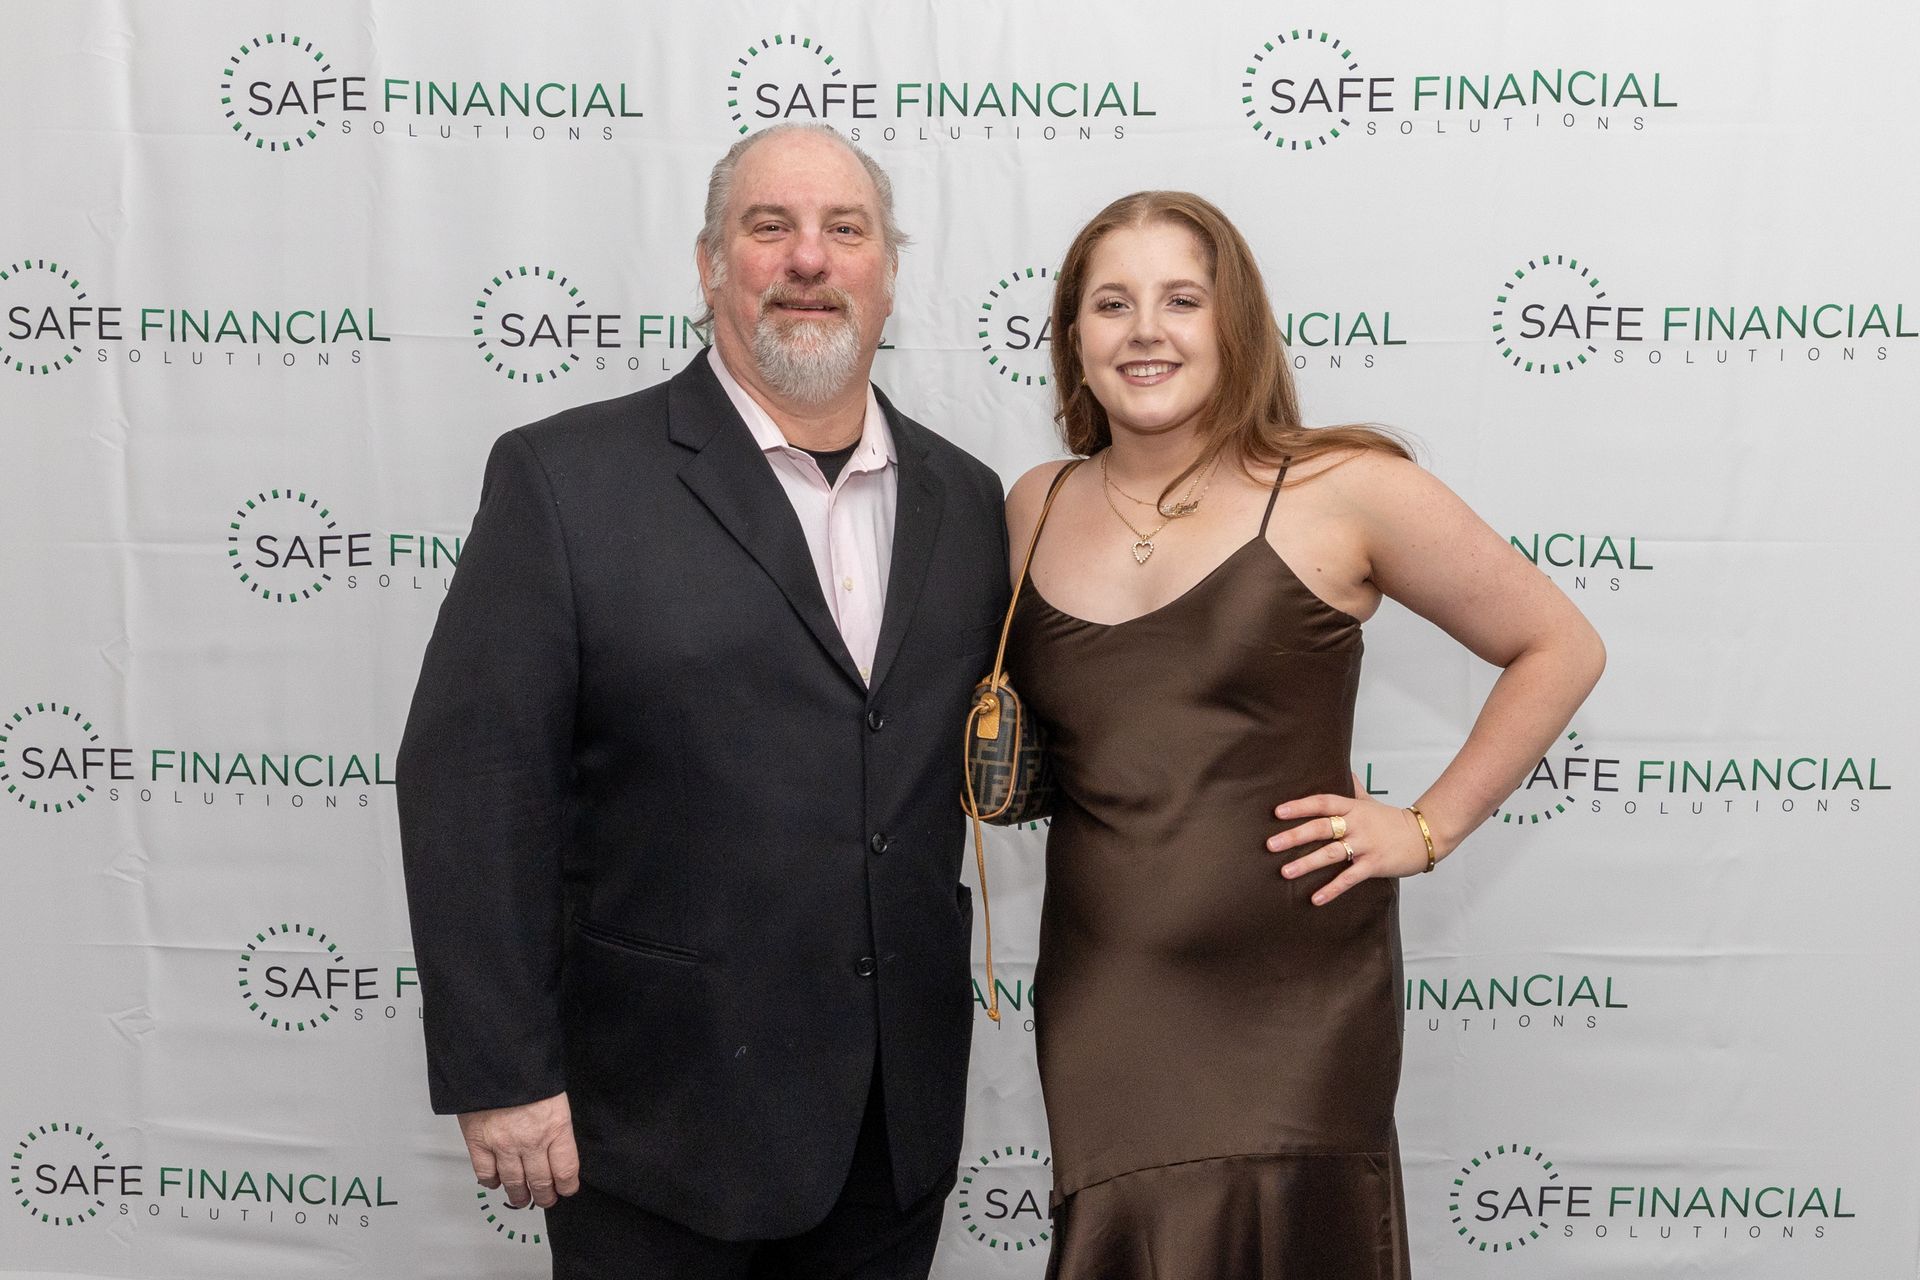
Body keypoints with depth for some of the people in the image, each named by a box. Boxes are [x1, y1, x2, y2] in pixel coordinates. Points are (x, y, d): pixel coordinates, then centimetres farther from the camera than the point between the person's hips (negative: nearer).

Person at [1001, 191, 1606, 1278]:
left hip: (1297, 1008, -3)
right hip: (1102, 1005, 3)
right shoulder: (1033, 511, 6)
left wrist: (1428, 828, -2)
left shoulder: (1341, 490, -6)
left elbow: (1560, 649, 2)